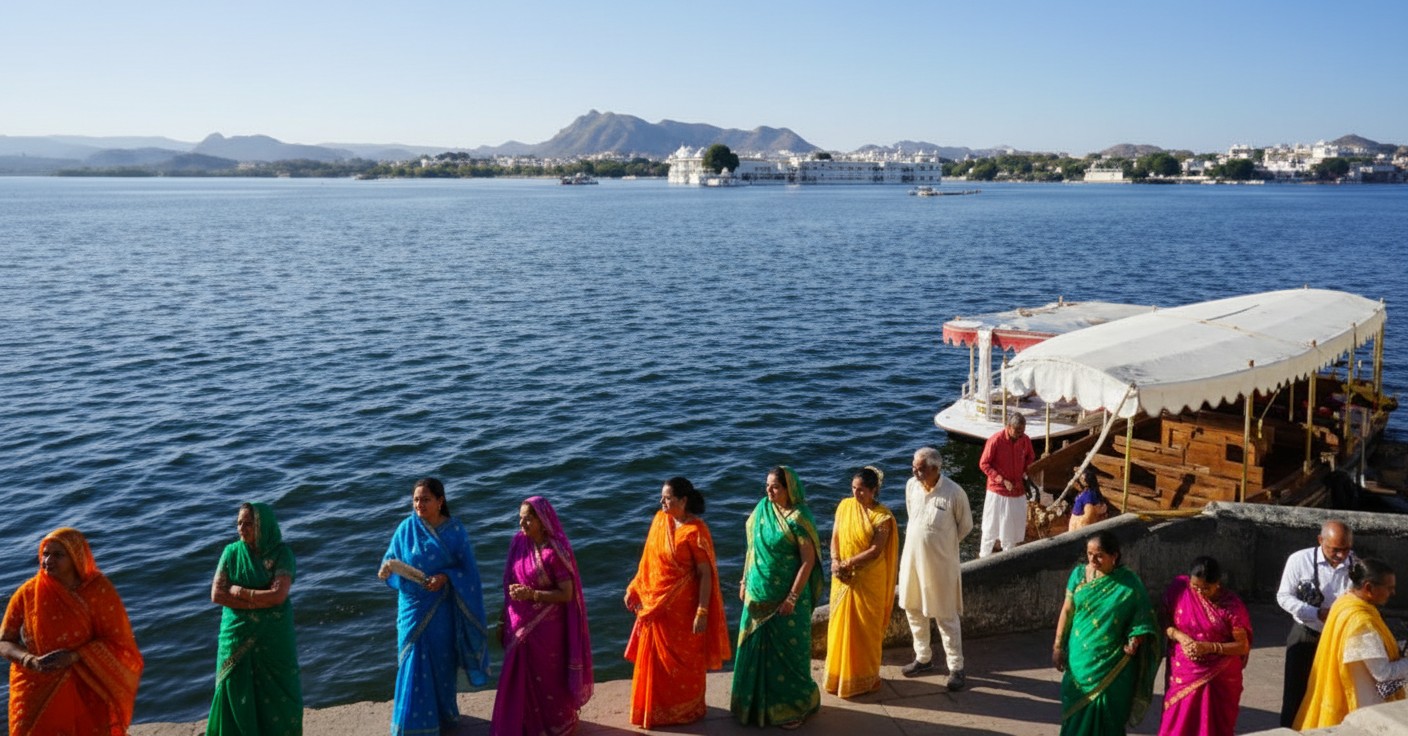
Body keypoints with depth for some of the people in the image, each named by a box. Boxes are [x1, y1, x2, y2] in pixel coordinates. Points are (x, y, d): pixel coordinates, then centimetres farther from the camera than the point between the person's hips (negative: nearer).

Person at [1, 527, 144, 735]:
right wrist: (32, 661, -19)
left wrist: (73, 657, -21)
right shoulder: (28, 593, -5)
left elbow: (117, 642, -8)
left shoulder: (99, 591, -9)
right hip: (38, 694, 1)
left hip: (86, 692, -1)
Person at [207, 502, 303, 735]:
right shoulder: (232, 552, 0)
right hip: (238, 637, 2)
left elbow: (278, 595, -16)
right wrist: (261, 602, -15)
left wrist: (239, 591, -10)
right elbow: (216, 595, -8)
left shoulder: (282, 553, -6)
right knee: (235, 695, 4)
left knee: (278, 694, 5)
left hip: (274, 639, -1)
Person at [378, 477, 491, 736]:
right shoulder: (406, 528, -3)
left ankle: (443, 712, 33)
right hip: (414, 607, 0)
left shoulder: (454, 530, -6)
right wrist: (388, 569, -22)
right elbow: (391, 560, 0)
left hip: (443, 608, 0)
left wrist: (446, 577, -22)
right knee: (415, 663, 0)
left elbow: (467, 569, -6)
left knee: (442, 661, 12)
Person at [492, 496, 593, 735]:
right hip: (519, 625, 5)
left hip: (547, 628, -4)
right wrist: (504, 620, 8)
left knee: (548, 677, 11)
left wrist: (532, 594, -24)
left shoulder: (555, 551, -16)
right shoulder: (518, 543, 0)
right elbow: (510, 585, 7)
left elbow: (566, 594, -15)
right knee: (520, 678, 11)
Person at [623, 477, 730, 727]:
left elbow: (705, 574, -19)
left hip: (683, 608, -6)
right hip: (657, 604, 6)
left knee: (684, 661, 11)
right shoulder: (660, 520, 0)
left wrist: (702, 613, -22)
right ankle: (657, 708, 35)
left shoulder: (695, 531, -20)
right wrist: (634, 589, 13)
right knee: (657, 659, 17)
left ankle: (686, 709, 30)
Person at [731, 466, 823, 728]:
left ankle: (794, 706, 22)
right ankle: (758, 702, 29)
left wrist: (792, 597, -18)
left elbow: (808, 561, -16)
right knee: (756, 648, 13)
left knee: (787, 650, 6)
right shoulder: (762, 508, 2)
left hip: (785, 598, -6)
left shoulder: (798, 518, -16)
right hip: (759, 594, 6)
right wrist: (745, 581, 10)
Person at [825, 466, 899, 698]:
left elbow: (875, 551, -18)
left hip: (868, 580, -5)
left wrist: (847, 563, -19)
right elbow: (835, 536, 2)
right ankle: (840, 674, 27)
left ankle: (865, 677, 21)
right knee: (840, 624, 12)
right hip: (843, 579, 5)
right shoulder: (844, 506, 1)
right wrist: (835, 562, -14)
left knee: (865, 627, 6)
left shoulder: (882, 516, -14)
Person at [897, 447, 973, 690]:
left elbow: (966, 526, -5)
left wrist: (943, 543, 4)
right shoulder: (911, 486, -5)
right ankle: (923, 658, 36)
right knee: (913, 610, 17)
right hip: (912, 559, 6)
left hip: (940, 563, -6)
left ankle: (956, 668, 19)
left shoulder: (954, 493, -21)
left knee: (946, 617, 5)